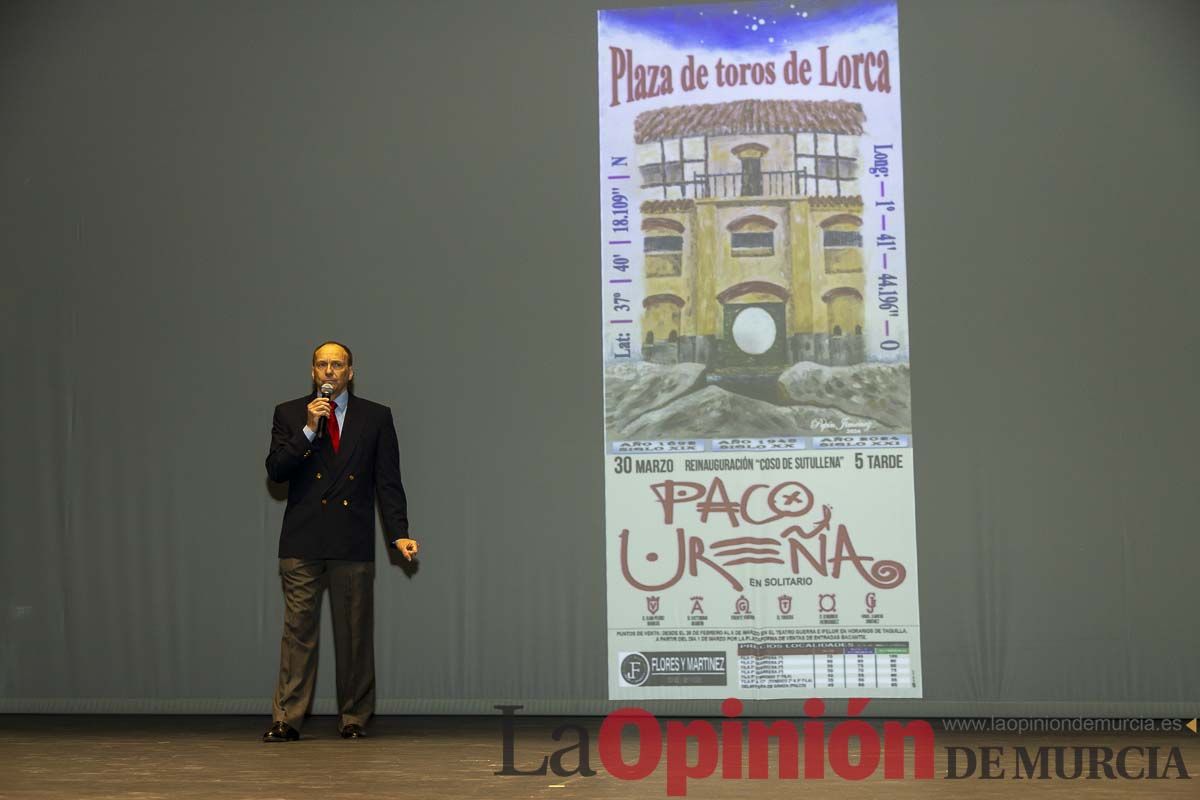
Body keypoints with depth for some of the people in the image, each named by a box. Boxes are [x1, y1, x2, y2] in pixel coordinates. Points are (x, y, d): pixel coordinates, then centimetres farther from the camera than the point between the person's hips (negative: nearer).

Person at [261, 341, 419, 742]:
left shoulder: (376, 417, 6)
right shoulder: (289, 414, 8)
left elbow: (388, 482, 4)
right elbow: (275, 469, -3)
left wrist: (399, 534, -6)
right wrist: (308, 429, -14)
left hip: (353, 541, 0)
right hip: (302, 541, 0)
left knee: (355, 632, 5)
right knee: (298, 629, -1)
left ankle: (354, 718, 14)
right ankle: (287, 719, 3)